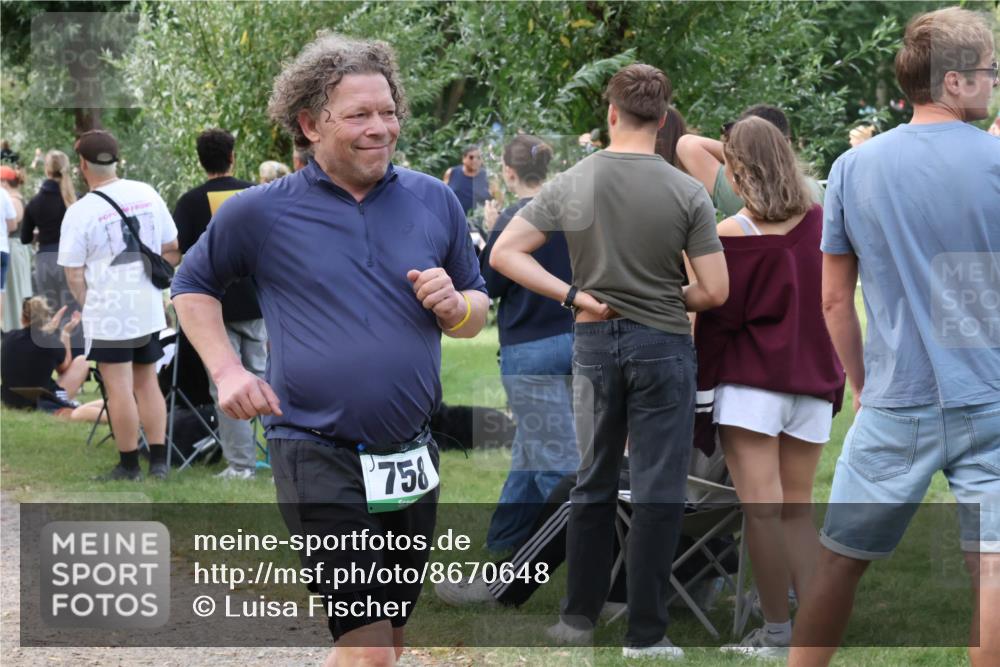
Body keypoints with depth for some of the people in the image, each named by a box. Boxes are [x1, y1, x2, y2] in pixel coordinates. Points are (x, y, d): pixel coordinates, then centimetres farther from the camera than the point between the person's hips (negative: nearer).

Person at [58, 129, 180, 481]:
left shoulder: (80, 212, -12)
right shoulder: (146, 194, 2)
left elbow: (74, 274, -8)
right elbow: (172, 248, 8)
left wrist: (88, 303, 8)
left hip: (108, 312, -5)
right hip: (149, 308, 5)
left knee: (119, 387, 1)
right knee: (147, 382, 14)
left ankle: (129, 465, 7)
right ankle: (158, 461, 14)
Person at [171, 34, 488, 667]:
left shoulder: (435, 200, 5)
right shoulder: (261, 211, -2)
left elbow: (477, 310, 16)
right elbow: (193, 286, 13)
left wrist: (454, 307, -8)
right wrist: (226, 369, -2)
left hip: (413, 456, 5)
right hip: (319, 455, -4)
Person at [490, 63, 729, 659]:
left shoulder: (570, 185, -3)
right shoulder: (687, 192, -11)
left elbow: (504, 253, -3)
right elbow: (715, 292, -11)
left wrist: (574, 296, -5)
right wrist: (672, 299, 8)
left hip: (595, 341, 3)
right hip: (662, 344, -3)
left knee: (594, 483, 16)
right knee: (658, 492, 2)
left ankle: (580, 616, 21)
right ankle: (646, 633, 4)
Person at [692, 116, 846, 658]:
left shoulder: (732, 234, -10)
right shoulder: (821, 223, 4)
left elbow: (717, 319, -8)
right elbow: (833, 303, 12)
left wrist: (702, 388, 0)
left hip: (751, 380, -5)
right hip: (814, 385, 5)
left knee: (761, 507, -3)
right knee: (796, 508, 12)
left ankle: (777, 632, -4)